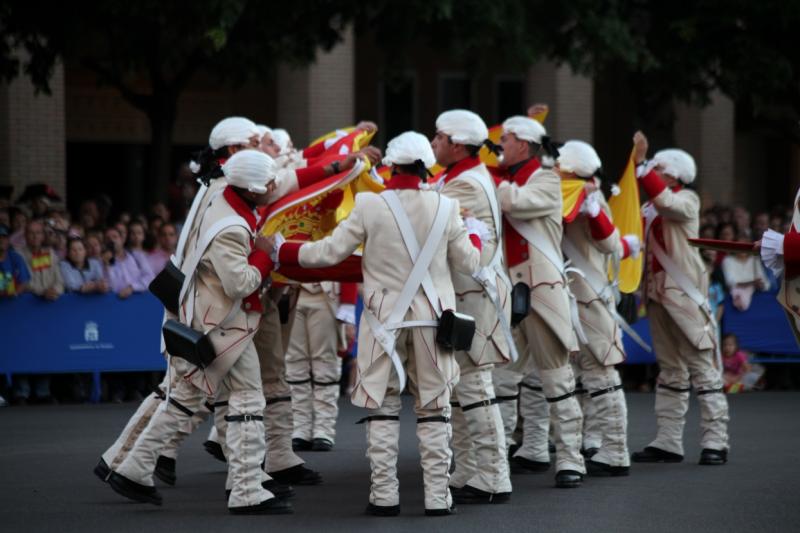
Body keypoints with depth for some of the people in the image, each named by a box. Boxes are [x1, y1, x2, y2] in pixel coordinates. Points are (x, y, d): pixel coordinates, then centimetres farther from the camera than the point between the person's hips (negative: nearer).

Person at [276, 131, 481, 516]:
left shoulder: (369, 206, -9)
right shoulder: (445, 208, -4)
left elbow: (331, 252, -5)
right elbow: (468, 263, 6)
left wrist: (282, 252, 8)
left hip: (385, 317, -1)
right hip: (431, 315, 1)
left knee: (382, 406, 7)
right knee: (434, 409, 7)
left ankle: (384, 496, 4)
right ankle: (438, 496, 5)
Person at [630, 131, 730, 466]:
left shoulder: (687, 200, -4)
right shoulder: (649, 209, 17)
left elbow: (665, 200, -25)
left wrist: (641, 163, -27)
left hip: (685, 293, -8)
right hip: (658, 294, 8)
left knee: (702, 367, -6)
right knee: (670, 372, 9)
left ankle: (715, 442, -7)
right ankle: (667, 442, 10)